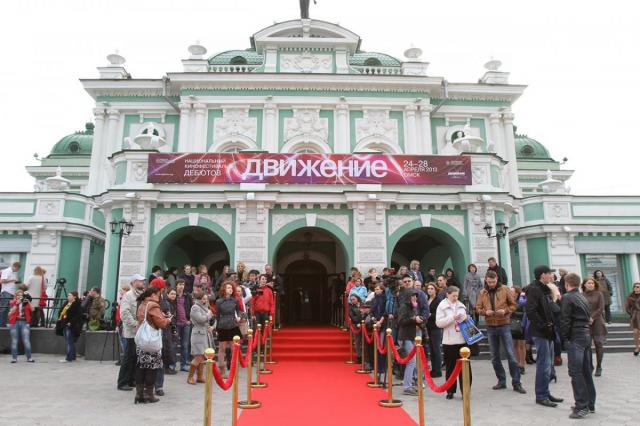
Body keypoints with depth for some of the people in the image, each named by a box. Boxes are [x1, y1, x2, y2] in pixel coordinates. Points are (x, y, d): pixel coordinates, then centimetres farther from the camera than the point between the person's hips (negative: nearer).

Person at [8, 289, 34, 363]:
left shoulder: (26, 302, 11)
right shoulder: (12, 303, 7)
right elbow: (11, 312, -7)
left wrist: (28, 302, -14)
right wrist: (17, 304, -16)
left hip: (25, 322, 0)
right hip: (15, 322, 0)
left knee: (26, 341, -5)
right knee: (14, 341, 4)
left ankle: (29, 358, -3)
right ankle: (14, 358, 10)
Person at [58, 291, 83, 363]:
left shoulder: (76, 305, -13)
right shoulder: (67, 303, 14)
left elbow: (78, 316, -19)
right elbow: (62, 312, 26)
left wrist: (71, 323, -22)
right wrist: (60, 318, 12)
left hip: (71, 326, -9)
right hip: (65, 325, 9)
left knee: (70, 342, -5)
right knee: (69, 342, 14)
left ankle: (68, 358, -2)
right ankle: (73, 357, 22)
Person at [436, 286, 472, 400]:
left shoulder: (461, 306, 12)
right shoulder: (442, 306, -2)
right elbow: (438, 323, -10)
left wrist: (466, 319, 2)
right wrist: (452, 318, -17)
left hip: (462, 340, 3)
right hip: (449, 342, -3)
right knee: (450, 367, 6)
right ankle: (450, 390, 17)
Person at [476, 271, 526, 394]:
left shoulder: (505, 290, -2)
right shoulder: (482, 293, 5)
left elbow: (514, 305, 1)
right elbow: (478, 308, 8)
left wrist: (505, 311, -17)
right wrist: (485, 312, -13)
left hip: (504, 325, -3)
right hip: (490, 327, 3)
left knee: (511, 355, -4)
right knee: (495, 356, 10)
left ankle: (516, 383, 5)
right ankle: (501, 381, 23)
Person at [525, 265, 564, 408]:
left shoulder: (545, 289, 16)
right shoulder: (534, 289, -15)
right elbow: (530, 310, -24)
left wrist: (552, 324, 9)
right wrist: (542, 325, -20)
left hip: (548, 332, 10)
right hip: (540, 332, -10)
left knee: (547, 364, 15)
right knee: (544, 364, -6)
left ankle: (545, 393, 25)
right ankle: (541, 396, 2)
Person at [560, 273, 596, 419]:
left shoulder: (568, 298, -11)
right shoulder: (583, 297, 14)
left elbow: (565, 320, -14)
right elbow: (588, 317, 17)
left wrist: (564, 337, -7)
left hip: (575, 337, -8)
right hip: (586, 335, 8)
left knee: (576, 372, -6)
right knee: (586, 371, 14)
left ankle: (581, 407, -6)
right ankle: (590, 404, 21)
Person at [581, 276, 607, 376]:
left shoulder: (598, 294, 3)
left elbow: (601, 308, -3)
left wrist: (592, 318, -12)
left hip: (597, 322, 0)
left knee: (598, 345, 2)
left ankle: (599, 367, 13)